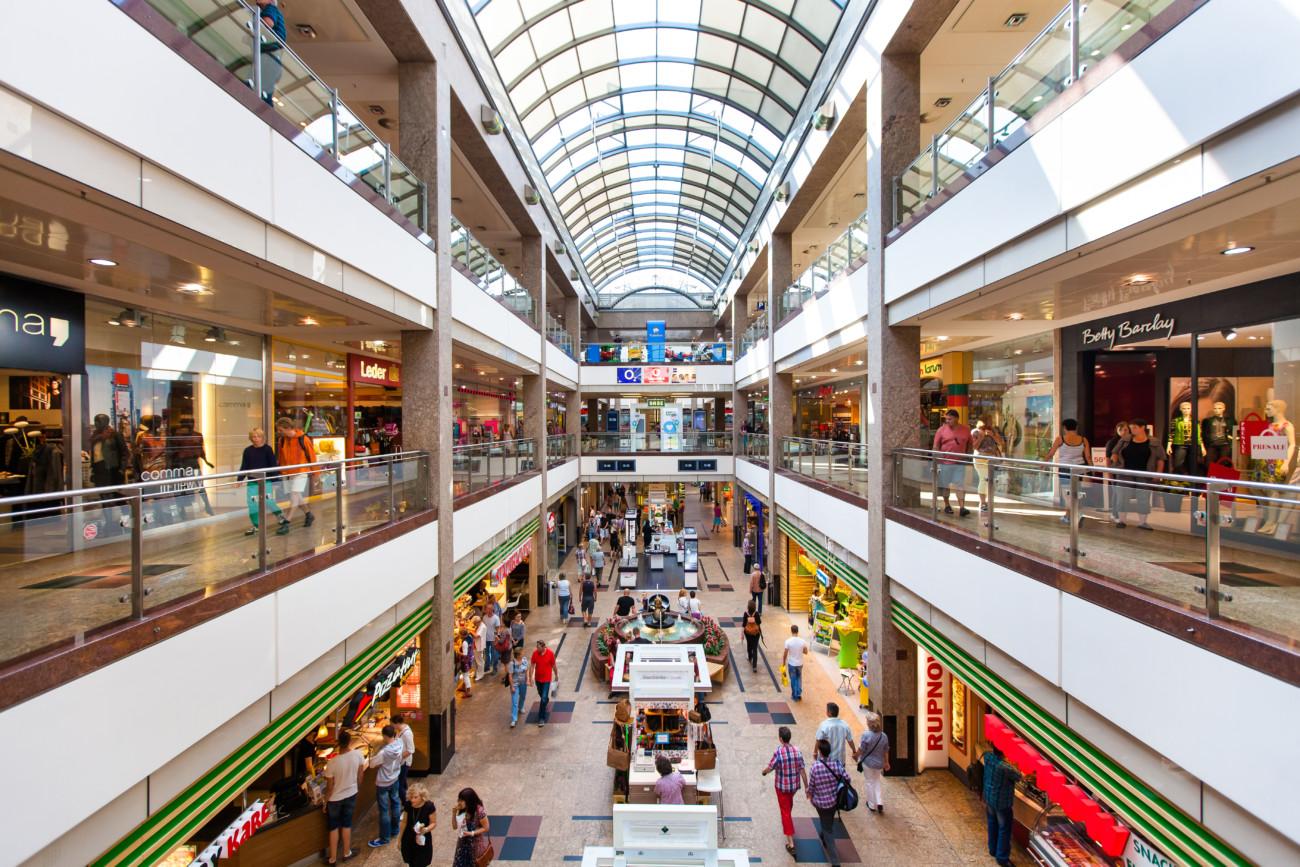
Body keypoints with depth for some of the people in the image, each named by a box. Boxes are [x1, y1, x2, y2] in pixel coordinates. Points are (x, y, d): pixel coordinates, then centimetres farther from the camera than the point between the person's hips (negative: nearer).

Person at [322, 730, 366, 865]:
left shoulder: (332, 762, -28)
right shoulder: (358, 754, -20)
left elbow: (329, 787, -17)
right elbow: (360, 775, -5)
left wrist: (325, 802, 1)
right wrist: (357, 789, 13)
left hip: (335, 798, -3)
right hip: (351, 795, 3)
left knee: (334, 827, 18)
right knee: (347, 824, 22)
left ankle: (333, 858, 31)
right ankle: (347, 853, 36)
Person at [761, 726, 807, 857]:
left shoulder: (778, 752, -26)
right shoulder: (797, 751, -13)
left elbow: (770, 768, -15)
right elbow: (803, 771, -8)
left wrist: (764, 772, 8)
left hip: (782, 786, -5)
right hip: (795, 785, 5)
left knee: (785, 811, 7)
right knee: (789, 801, 33)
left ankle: (790, 843, 7)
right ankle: (788, 822, 58)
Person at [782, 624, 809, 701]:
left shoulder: (788, 641, -19)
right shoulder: (802, 641, -13)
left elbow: (785, 654, -11)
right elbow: (806, 652, 1)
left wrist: (783, 663, 3)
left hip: (791, 664, -2)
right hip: (800, 663, 2)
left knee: (793, 680, 13)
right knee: (799, 678, 22)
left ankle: (795, 696, 23)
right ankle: (799, 694, 21)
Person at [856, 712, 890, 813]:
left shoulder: (866, 735, -25)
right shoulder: (884, 736, -10)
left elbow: (861, 750, -17)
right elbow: (886, 751, 2)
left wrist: (857, 756, 3)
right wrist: (886, 762, 19)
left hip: (867, 763, -4)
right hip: (879, 763, 4)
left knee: (869, 782, 14)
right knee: (876, 782, 24)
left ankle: (872, 804, 26)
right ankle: (879, 802, 16)